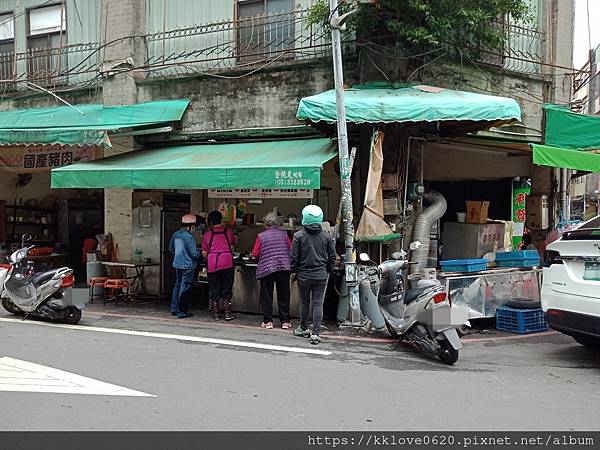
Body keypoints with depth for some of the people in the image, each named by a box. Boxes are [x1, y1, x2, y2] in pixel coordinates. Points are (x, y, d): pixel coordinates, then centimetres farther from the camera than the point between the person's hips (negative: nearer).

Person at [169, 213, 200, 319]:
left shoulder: (176, 234, 3)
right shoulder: (189, 237, -20)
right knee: (184, 288, 0)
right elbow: (194, 254, -19)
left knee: (177, 285, 19)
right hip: (187, 266, -7)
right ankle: (181, 312, 5)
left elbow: (171, 249, 16)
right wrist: (200, 252, 2)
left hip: (177, 264, 7)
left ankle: (174, 309, 24)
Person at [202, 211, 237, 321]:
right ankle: (227, 313, 7)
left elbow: (204, 252, 7)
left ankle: (215, 313, 13)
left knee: (214, 289, 9)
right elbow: (235, 242, 24)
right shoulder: (228, 231, 6)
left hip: (212, 264, 1)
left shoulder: (207, 234, 6)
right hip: (227, 262, -1)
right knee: (227, 288, 7)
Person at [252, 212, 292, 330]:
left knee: (267, 296, 8)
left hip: (267, 268, -2)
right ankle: (285, 321, 12)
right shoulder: (284, 234, 4)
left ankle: (268, 321, 10)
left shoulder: (261, 236, -2)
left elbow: (255, 254, -3)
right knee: (284, 296, 9)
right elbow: (291, 250, 7)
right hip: (284, 267, 2)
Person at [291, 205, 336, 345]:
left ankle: (303, 329, 29)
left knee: (304, 303, 15)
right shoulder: (326, 236, -1)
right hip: (321, 275, 1)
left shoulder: (299, 236, -7)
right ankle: (316, 333, -4)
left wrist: (294, 270, 9)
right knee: (318, 304, 1)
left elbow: (294, 257, -5)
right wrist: (328, 270, 16)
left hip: (304, 275, -1)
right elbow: (332, 256, 3)